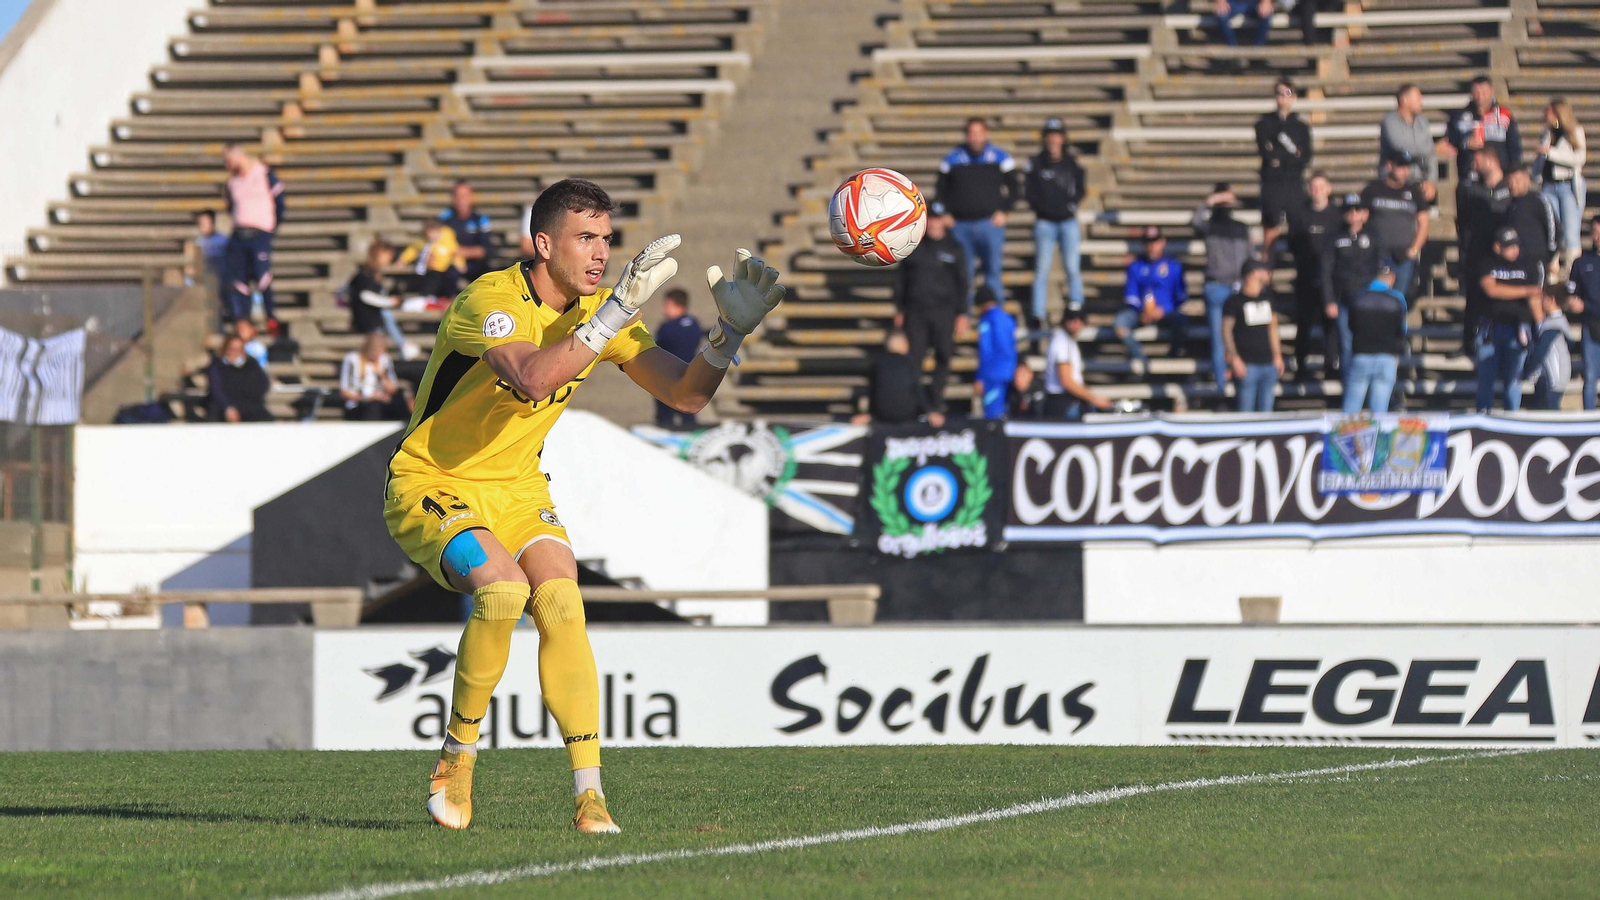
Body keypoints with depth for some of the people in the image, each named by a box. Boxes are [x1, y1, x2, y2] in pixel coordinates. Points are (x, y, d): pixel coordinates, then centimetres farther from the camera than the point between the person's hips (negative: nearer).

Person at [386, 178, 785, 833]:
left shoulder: (600, 311, -1)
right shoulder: (490, 300, -22)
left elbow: (687, 393, -6)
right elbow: (533, 379, -41)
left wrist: (731, 328, -23)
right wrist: (615, 312, -45)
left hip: (517, 489, 6)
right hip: (431, 485, -6)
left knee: (561, 600, -20)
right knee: (504, 588, -31)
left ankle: (589, 797, -21)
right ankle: (456, 759, -10)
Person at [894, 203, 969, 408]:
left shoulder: (954, 249, 4)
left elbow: (962, 283, 6)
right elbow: (900, 277, 10)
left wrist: (962, 314, 1)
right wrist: (899, 310, 7)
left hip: (944, 311, 0)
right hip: (916, 311, 0)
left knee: (943, 357, 3)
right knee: (914, 356, -6)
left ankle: (935, 397, 17)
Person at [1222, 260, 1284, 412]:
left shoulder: (1267, 298, 14)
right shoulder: (1236, 301, -4)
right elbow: (1226, 330, -5)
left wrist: (1277, 355, 16)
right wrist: (1235, 358, -13)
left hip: (1268, 363, 6)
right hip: (1248, 364, -6)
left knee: (1266, 411, 5)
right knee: (1246, 411, -8)